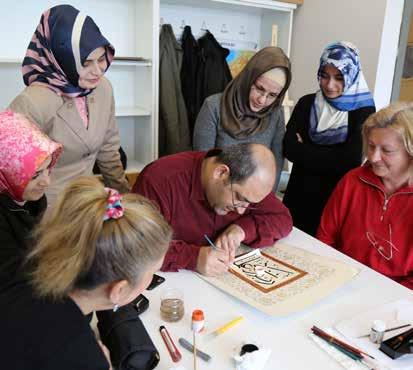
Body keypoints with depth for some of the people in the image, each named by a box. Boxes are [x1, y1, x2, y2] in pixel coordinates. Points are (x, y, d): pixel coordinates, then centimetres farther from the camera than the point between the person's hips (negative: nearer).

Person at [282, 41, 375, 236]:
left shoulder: (363, 111, -9)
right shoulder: (306, 103, 2)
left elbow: (350, 161, -18)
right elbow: (288, 147, -7)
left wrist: (304, 151, -12)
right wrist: (330, 157, -18)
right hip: (299, 196, 3)